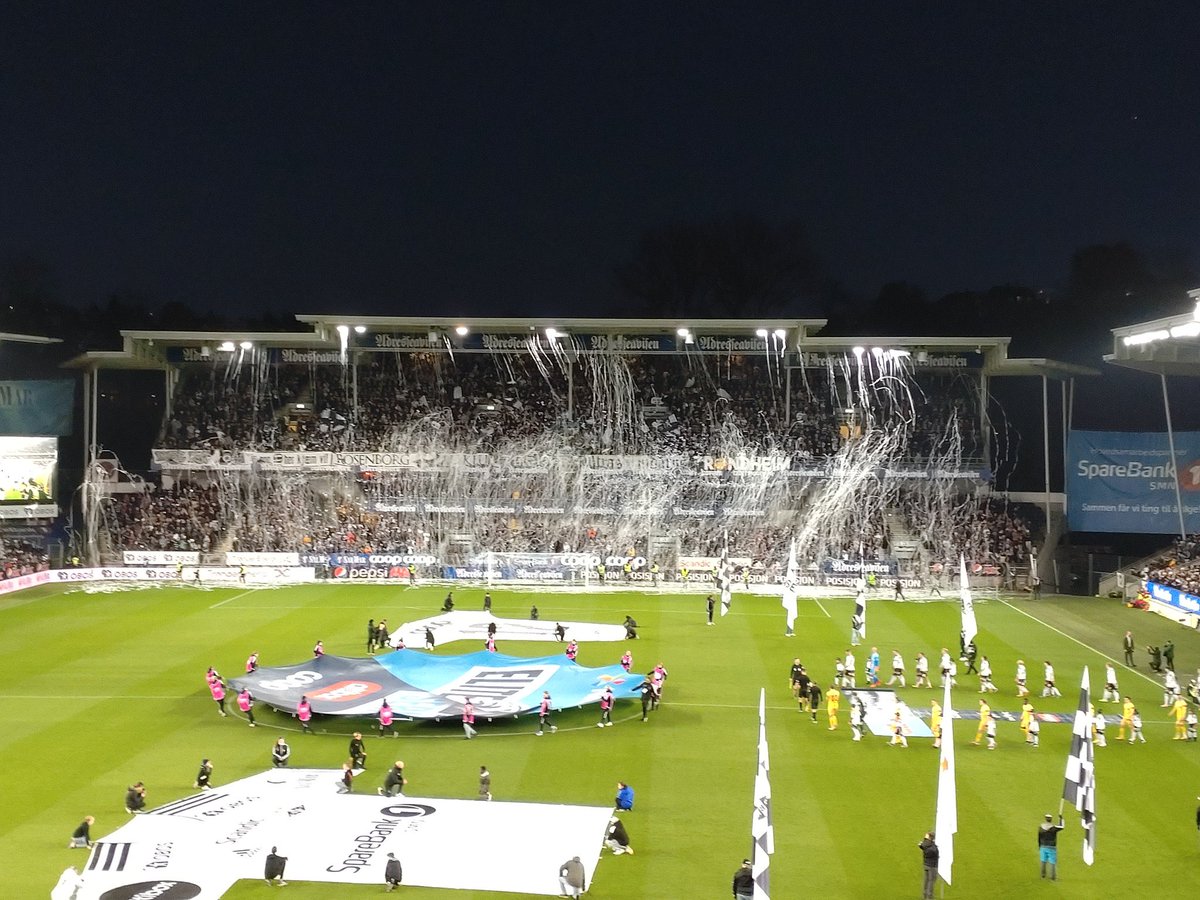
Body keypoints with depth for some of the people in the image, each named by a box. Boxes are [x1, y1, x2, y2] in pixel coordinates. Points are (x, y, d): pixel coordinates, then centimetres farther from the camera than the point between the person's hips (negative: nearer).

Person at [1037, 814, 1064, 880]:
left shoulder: (1040, 827, -6)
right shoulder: (1054, 828, -17)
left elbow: (1039, 838, 3)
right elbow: (1062, 826, 3)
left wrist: (1039, 847, 16)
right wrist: (1061, 819, 17)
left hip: (1043, 847, 4)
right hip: (1052, 847, -4)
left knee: (1043, 861, 17)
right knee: (1052, 862, 7)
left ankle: (1043, 875, 30)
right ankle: (1053, 877, 12)